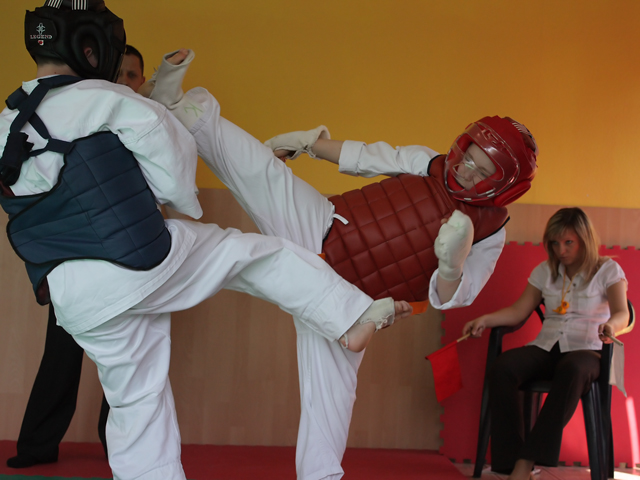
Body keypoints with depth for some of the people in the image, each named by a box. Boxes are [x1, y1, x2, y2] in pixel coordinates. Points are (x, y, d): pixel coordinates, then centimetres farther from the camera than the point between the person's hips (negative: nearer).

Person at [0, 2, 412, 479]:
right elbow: (173, 152, -4)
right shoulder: (99, 99, -8)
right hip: (147, 260, -5)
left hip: (77, 300, 6)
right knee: (256, 255, 15)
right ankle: (357, 315, 22)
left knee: (137, 404, 17)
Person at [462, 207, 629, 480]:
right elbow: (519, 311, 13)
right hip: (546, 348, 4)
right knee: (502, 368, -30)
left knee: (572, 370, -42)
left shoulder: (608, 270, 5)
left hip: (586, 351, -3)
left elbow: (622, 314, -11)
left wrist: (610, 326, -36)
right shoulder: (544, 271, 16)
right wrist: (485, 319, -6)